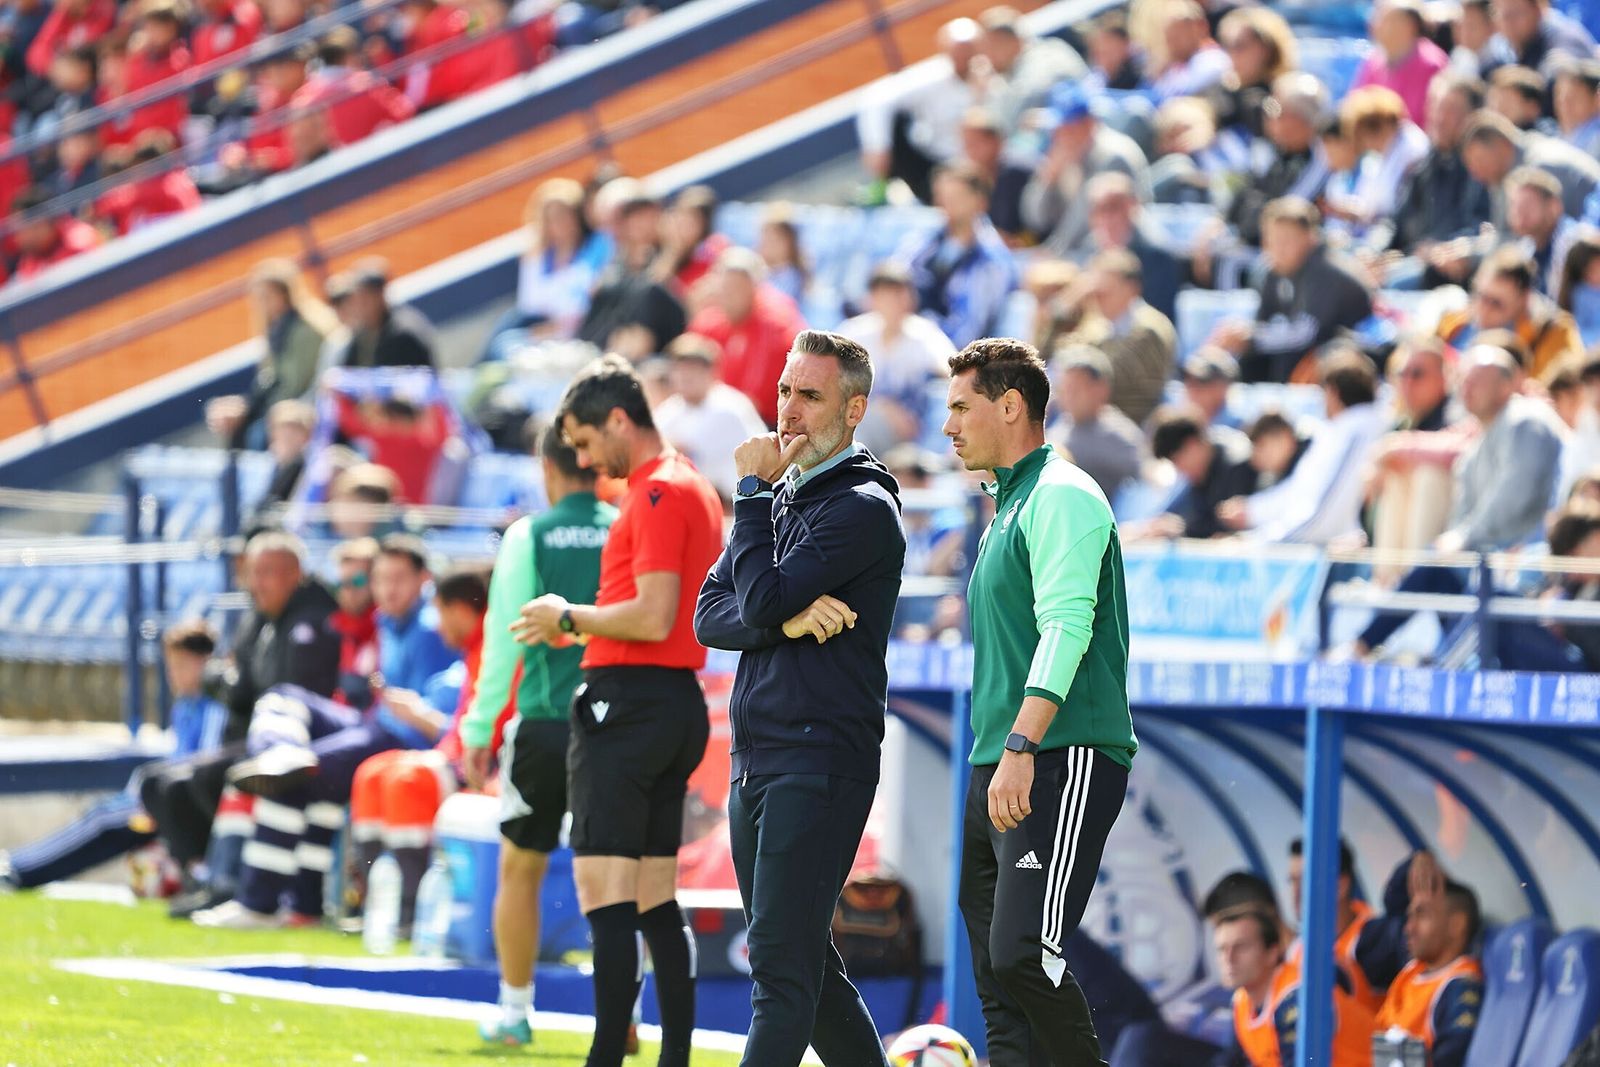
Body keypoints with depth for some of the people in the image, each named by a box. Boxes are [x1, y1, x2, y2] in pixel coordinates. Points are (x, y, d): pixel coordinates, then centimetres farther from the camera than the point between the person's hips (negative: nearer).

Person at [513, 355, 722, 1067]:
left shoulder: (660, 493, -12)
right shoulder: (694, 488, 19)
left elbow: (652, 618, -20)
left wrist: (571, 619, -7)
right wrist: (586, 625, 15)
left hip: (627, 705, -10)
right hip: (679, 703, 10)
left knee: (605, 892, -12)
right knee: (656, 901, 11)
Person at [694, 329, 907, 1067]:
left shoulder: (862, 508, -9)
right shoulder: (780, 496, 17)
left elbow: (763, 599, -18)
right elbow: (709, 617, 8)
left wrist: (753, 493, -8)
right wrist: (785, 619, -12)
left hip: (820, 761, -9)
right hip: (755, 758, 9)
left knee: (782, 964, -13)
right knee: (804, 964, 13)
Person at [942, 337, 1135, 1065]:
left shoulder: (1061, 497, -8)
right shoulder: (1009, 504, 23)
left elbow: (1065, 627, -19)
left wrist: (1021, 748, -27)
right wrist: (997, 760, 20)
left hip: (1061, 766, -10)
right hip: (996, 774, 10)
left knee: (1021, 953, -21)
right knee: (997, 976, 5)